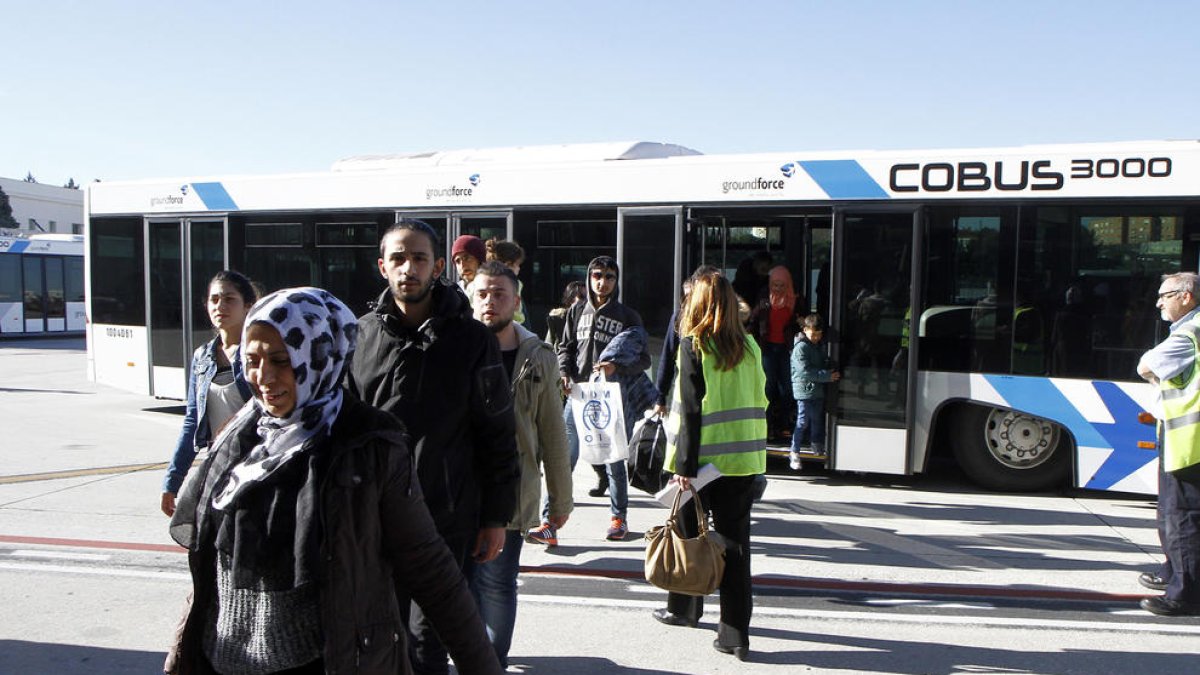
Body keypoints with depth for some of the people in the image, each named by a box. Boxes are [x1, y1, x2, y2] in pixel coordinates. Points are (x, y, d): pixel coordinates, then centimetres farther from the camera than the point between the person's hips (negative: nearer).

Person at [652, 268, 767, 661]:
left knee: (688, 532, 15)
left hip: (704, 458, -3)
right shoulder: (749, 347, 5)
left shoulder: (693, 344, -8)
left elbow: (691, 409, -12)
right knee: (735, 541, 5)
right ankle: (736, 633, 4)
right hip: (744, 459, 4)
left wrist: (685, 465, -11)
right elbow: (759, 403, 8)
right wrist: (755, 453, 16)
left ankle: (684, 609, 32)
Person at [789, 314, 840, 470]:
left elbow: (824, 362, 24)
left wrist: (831, 368, 3)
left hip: (818, 389, 8)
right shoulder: (801, 347, -16)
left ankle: (816, 445, 38)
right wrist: (828, 375, -23)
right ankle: (794, 453, -3)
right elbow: (805, 371, -23)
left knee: (817, 419, 20)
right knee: (803, 422, -8)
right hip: (805, 390, -8)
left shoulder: (817, 345, 11)